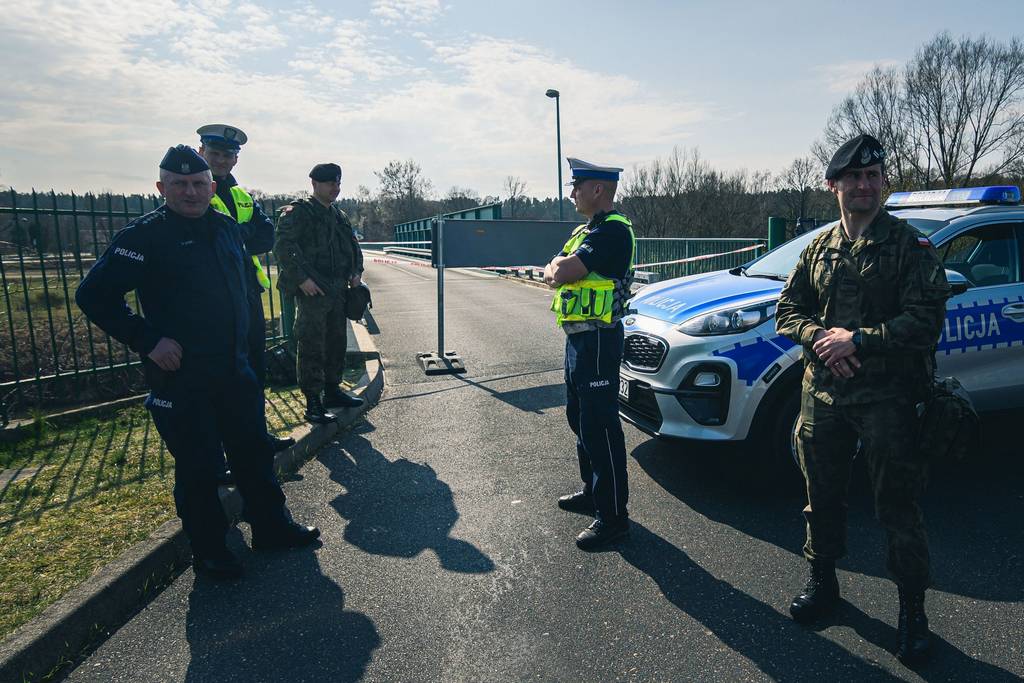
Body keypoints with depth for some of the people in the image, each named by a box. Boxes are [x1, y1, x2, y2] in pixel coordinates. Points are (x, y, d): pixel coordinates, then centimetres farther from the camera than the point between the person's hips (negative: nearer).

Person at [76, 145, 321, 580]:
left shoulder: (227, 228, 8)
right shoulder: (145, 235, -11)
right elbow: (94, 295, -12)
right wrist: (148, 341, -17)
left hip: (234, 369, 6)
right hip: (180, 377, -6)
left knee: (254, 452, 15)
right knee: (197, 468, 5)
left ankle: (272, 528, 30)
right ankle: (209, 551, 23)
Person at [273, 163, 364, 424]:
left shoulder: (339, 216, 18)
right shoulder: (298, 212, -7)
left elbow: (353, 245, 26)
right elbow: (284, 247, -17)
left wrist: (356, 271, 10)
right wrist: (302, 278, -22)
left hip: (338, 290, 8)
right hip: (311, 291, -8)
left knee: (337, 342, 15)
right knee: (312, 347, -5)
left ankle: (332, 390, 28)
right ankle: (313, 402, 1)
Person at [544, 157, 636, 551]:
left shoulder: (613, 231, -16)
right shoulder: (585, 229, 17)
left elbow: (563, 273, -23)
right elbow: (552, 274, 12)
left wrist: (561, 268, -3)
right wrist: (561, 267, -7)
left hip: (598, 340, -11)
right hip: (578, 337, 11)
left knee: (600, 427, -6)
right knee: (580, 419, 19)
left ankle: (613, 516, 4)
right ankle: (592, 492, 34)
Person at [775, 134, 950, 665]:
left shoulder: (910, 246, -4)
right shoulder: (819, 248, 10)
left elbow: (925, 319, -12)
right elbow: (788, 309, 10)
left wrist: (858, 340, -20)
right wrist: (820, 336, -9)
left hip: (887, 398, -4)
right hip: (823, 394, 4)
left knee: (898, 507, 5)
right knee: (822, 497, 15)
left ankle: (912, 607, 23)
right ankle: (822, 581, 35)